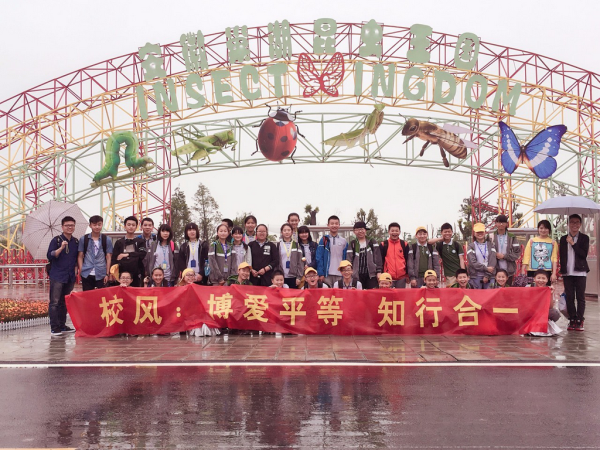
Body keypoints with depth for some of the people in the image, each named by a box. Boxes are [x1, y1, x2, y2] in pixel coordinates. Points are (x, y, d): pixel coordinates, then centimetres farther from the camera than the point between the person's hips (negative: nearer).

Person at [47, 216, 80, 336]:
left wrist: (76, 268, 6)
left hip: (70, 277, 5)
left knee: (64, 302, 12)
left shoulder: (76, 242, 10)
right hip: (57, 276, -5)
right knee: (54, 302, -5)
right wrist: (61, 248, -22)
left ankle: (62, 326, 18)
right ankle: (54, 328, -4)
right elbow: (50, 256, -11)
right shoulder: (56, 240, -3)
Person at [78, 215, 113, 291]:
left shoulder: (107, 240, 3)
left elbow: (108, 258, 3)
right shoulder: (83, 239, 5)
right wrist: (81, 271, -1)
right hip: (86, 275, 1)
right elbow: (80, 257, 8)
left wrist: (107, 274, -1)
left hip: (101, 275, -1)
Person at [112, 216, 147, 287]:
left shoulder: (140, 242, 10)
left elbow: (142, 255, -6)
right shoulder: (119, 242, 12)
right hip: (122, 274, 0)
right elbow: (114, 259, 4)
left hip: (136, 276, 0)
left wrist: (127, 254, -7)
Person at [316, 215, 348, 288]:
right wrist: (320, 274, -9)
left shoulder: (344, 241, 10)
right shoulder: (323, 240, 4)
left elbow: (346, 259, 9)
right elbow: (319, 258, 0)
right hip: (327, 274, -2)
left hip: (340, 275, 2)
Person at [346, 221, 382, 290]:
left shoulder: (372, 242, 9)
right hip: (357, 275, 0)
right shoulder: (352, 244, 9)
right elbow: (349, 259, 4)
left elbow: (377, 257, 4)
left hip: (371, 274, 0)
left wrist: (379, 271, -5)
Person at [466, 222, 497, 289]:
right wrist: (486, 268, -13)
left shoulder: (490, 245, 12)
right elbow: (473, 262, -5)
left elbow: (492, 261, 2)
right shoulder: (471, 246, 7)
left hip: (489, 276, 1)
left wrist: (487, 275, -7)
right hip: (476, 276, -1)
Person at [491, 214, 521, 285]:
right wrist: (495, 255, -15)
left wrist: (504, 256, -7)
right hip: (495, 271, -1)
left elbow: (517, 253, 1)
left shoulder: (512, 237, 5)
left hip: (509, 271, 1)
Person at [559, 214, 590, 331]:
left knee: (580, 297, -2)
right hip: (567, 273, 3)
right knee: (569, 297, 4)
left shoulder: (584, 238, 3)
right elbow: (561, 255, 11)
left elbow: (584, 254, -8)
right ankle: (572, 320, 10)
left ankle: (579, 321, 1)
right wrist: (562, 270, 4)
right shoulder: (563, 239, 11)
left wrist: (573, 243, -11)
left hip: (580, 272, -3)